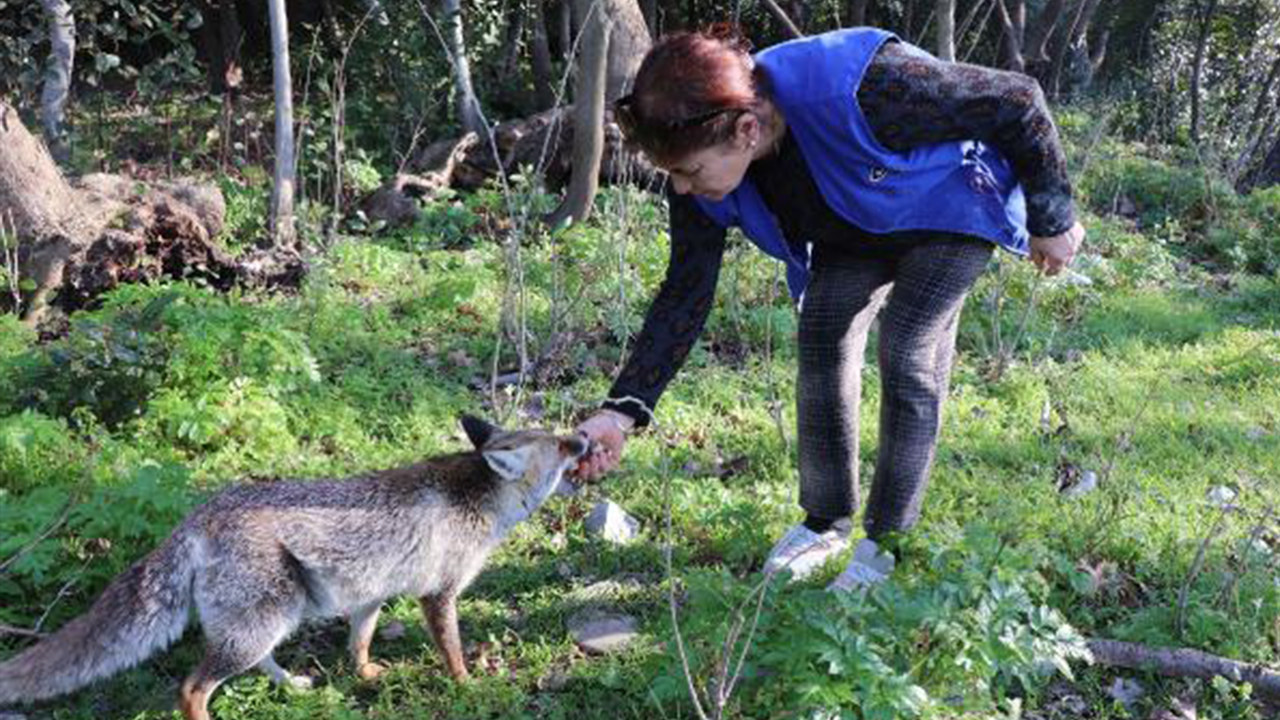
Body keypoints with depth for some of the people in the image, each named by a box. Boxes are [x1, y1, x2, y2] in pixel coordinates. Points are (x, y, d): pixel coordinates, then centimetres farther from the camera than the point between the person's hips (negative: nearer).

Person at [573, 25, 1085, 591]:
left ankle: (889, 543, 0)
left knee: (909, 360, -14)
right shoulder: (701, 185, -26)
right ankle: (826, 521, 16)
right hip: (852, 233, 5)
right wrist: (621, 411, -26)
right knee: (822, 351, -4)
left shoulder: (862, 88, -44)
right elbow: (685, 294, -17)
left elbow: (1017, 102, -30)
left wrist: (1052, 221, -17)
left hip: (949, 210, -5)